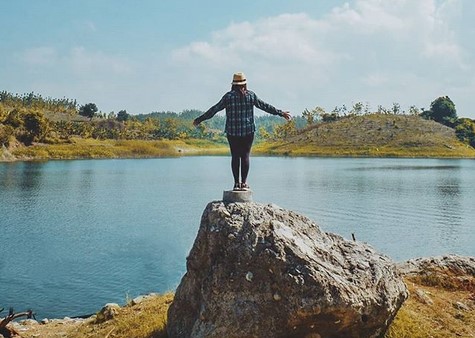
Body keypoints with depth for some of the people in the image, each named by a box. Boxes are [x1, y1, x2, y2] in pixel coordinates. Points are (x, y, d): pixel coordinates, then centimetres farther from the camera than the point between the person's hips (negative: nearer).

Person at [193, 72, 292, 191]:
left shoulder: (228, 96, -1)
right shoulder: (251, 95, 2)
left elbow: (214, 109, 2)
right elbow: (265, 106, 6)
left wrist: (200, 119, 10)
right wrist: (281, 113, 16)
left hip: (232, 132, 0)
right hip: (248, 131, 0)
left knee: (235, 156, 4)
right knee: (245, 156, 2)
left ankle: (236, 183, 3)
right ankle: (244, 183, 0)